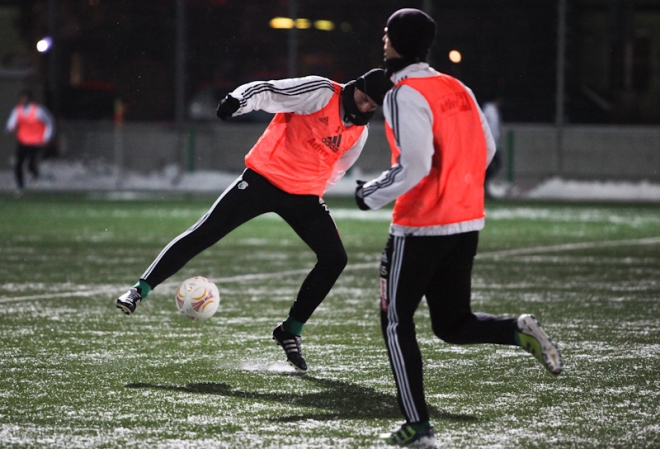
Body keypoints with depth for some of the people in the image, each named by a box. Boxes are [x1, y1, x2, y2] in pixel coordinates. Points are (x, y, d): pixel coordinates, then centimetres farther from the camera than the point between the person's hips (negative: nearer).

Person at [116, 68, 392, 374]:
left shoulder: (359, 132, 8)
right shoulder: (321, 93, -12)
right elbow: (267, 91, -22)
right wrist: (237, 100, -41)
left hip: (303, 195, 6)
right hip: (265, 178, -6)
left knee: (335, 259, -2)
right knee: (204, 233, -12)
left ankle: (291, 333, 10)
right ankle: (140, 290, -6)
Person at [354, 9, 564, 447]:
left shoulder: (405, 94, -13)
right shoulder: (458, 89, 10)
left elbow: (414, 166, -21)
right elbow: (486, 151, 13)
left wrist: (371, 194, -7)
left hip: (421, 226, -7)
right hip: (468, 222, 7)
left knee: (396, 321, 6)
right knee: (453, 323, 17)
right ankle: (520, 330, -10)